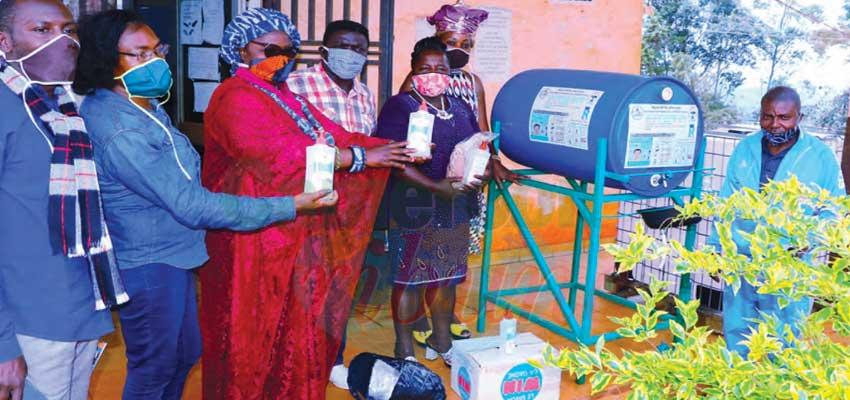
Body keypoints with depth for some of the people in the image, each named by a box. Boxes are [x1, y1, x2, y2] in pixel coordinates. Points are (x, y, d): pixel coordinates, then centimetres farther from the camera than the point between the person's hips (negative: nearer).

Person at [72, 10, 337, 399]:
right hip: (148, 265, -9)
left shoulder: (142, 104, 2)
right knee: (155, 368, 10)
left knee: (185, 352, 22)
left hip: (170, 254, 9)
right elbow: (192, 206, -30)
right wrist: (291, 205, -28)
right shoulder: (119, 133, -29)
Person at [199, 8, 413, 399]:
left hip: (300, 231, 8)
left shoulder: (286, 96, 15)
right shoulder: (235, 99, -13)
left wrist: (392, 150, -7)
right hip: (258, 238, -8)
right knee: (262, 330, 3)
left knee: (299, 324, 15)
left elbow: (332, 135, 7)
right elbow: (280, 153, -26)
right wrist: (362, 156, -25)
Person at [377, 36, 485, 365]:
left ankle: (441, 340, 33)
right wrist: (437, 187, -25)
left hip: (455, 211, 6)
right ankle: (404, 349, 18)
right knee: (409, 280, 3)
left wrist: (481, 173, -6)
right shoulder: (399, 107, -7)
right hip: (414, 210, -6)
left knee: (446, 278, 16)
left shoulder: (460, 108, 13)